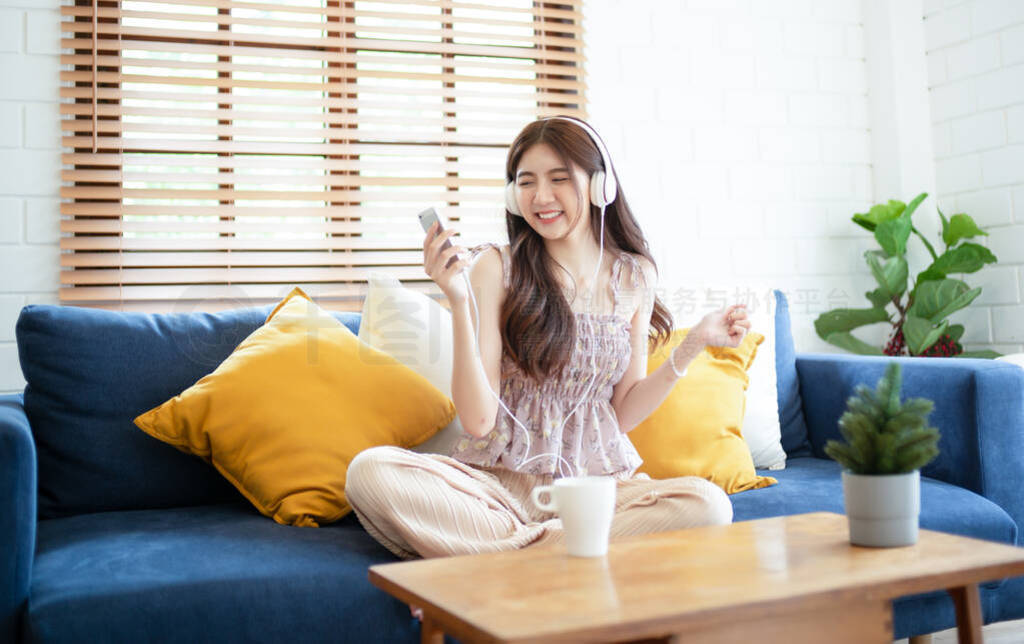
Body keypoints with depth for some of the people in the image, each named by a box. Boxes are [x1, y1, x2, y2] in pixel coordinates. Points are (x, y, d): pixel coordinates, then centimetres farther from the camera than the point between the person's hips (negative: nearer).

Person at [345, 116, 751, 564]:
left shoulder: (635, 277, 6)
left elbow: (624, 414, 9)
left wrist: (694, 344, 0)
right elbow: (478, 419, -8)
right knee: (369, 472, -27)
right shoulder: (496, 267, -2)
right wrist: (459, 301, -17)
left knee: (709, 504, -28)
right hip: (500, 480, -2)